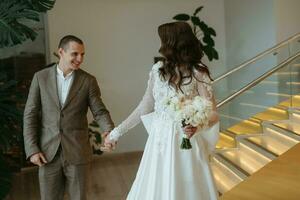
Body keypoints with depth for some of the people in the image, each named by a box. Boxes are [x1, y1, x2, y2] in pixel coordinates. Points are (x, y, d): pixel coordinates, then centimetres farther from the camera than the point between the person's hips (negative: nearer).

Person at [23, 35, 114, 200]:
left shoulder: (88, 81, -1)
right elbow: (30, 114, 1)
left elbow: (99, 111, -3)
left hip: (76, 152, 0)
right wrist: (32, 149, -6)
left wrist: (109, 131, -24)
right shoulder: (40, 77, 1)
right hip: (48, 152, 1)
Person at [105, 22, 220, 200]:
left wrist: (197, 126, -29)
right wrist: (117, 132, 11)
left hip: (185, 144, -4)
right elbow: (144, 108, 10)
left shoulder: (197, 73, -9)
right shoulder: (158, 69, 3)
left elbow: (212, 114, -8)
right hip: (158, 143, 4)